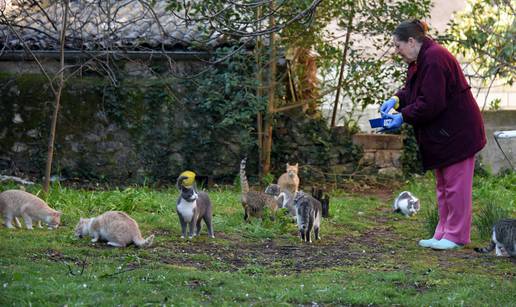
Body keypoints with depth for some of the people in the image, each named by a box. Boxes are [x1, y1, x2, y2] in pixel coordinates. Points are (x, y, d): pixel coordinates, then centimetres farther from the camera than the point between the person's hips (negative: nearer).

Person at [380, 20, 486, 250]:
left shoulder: (434, 60, -23)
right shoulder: (419, 60, 9)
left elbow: (431, 103, -26)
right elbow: (412, 89, 18)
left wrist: (403, 116, -18)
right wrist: (396, 100, -2)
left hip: (456, 133, -11)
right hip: (441, 134, 11)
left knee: (455, 185, -3)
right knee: (442, 186, 15)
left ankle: (456, 235, 3)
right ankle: (443, 234, 22)